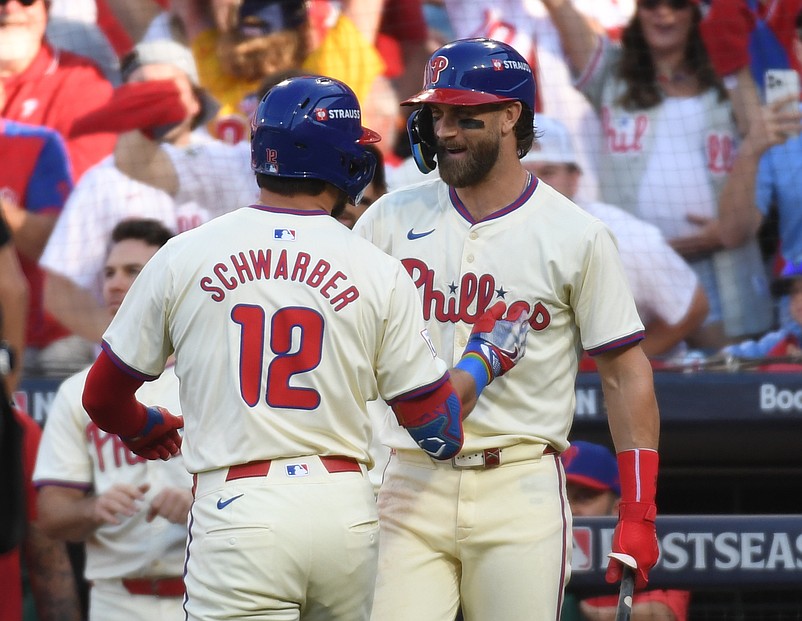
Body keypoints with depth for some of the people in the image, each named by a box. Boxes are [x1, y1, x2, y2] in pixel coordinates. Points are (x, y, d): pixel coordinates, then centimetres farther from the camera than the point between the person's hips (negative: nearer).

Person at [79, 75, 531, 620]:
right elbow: (439, 429, 7)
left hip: (237, 510, -2)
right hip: (345, 509, 2)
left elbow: (103, 397, 12)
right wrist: (486, 357, 26)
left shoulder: (182, 257, 2)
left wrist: (147, 429, 35)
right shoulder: (379, 273, 2)